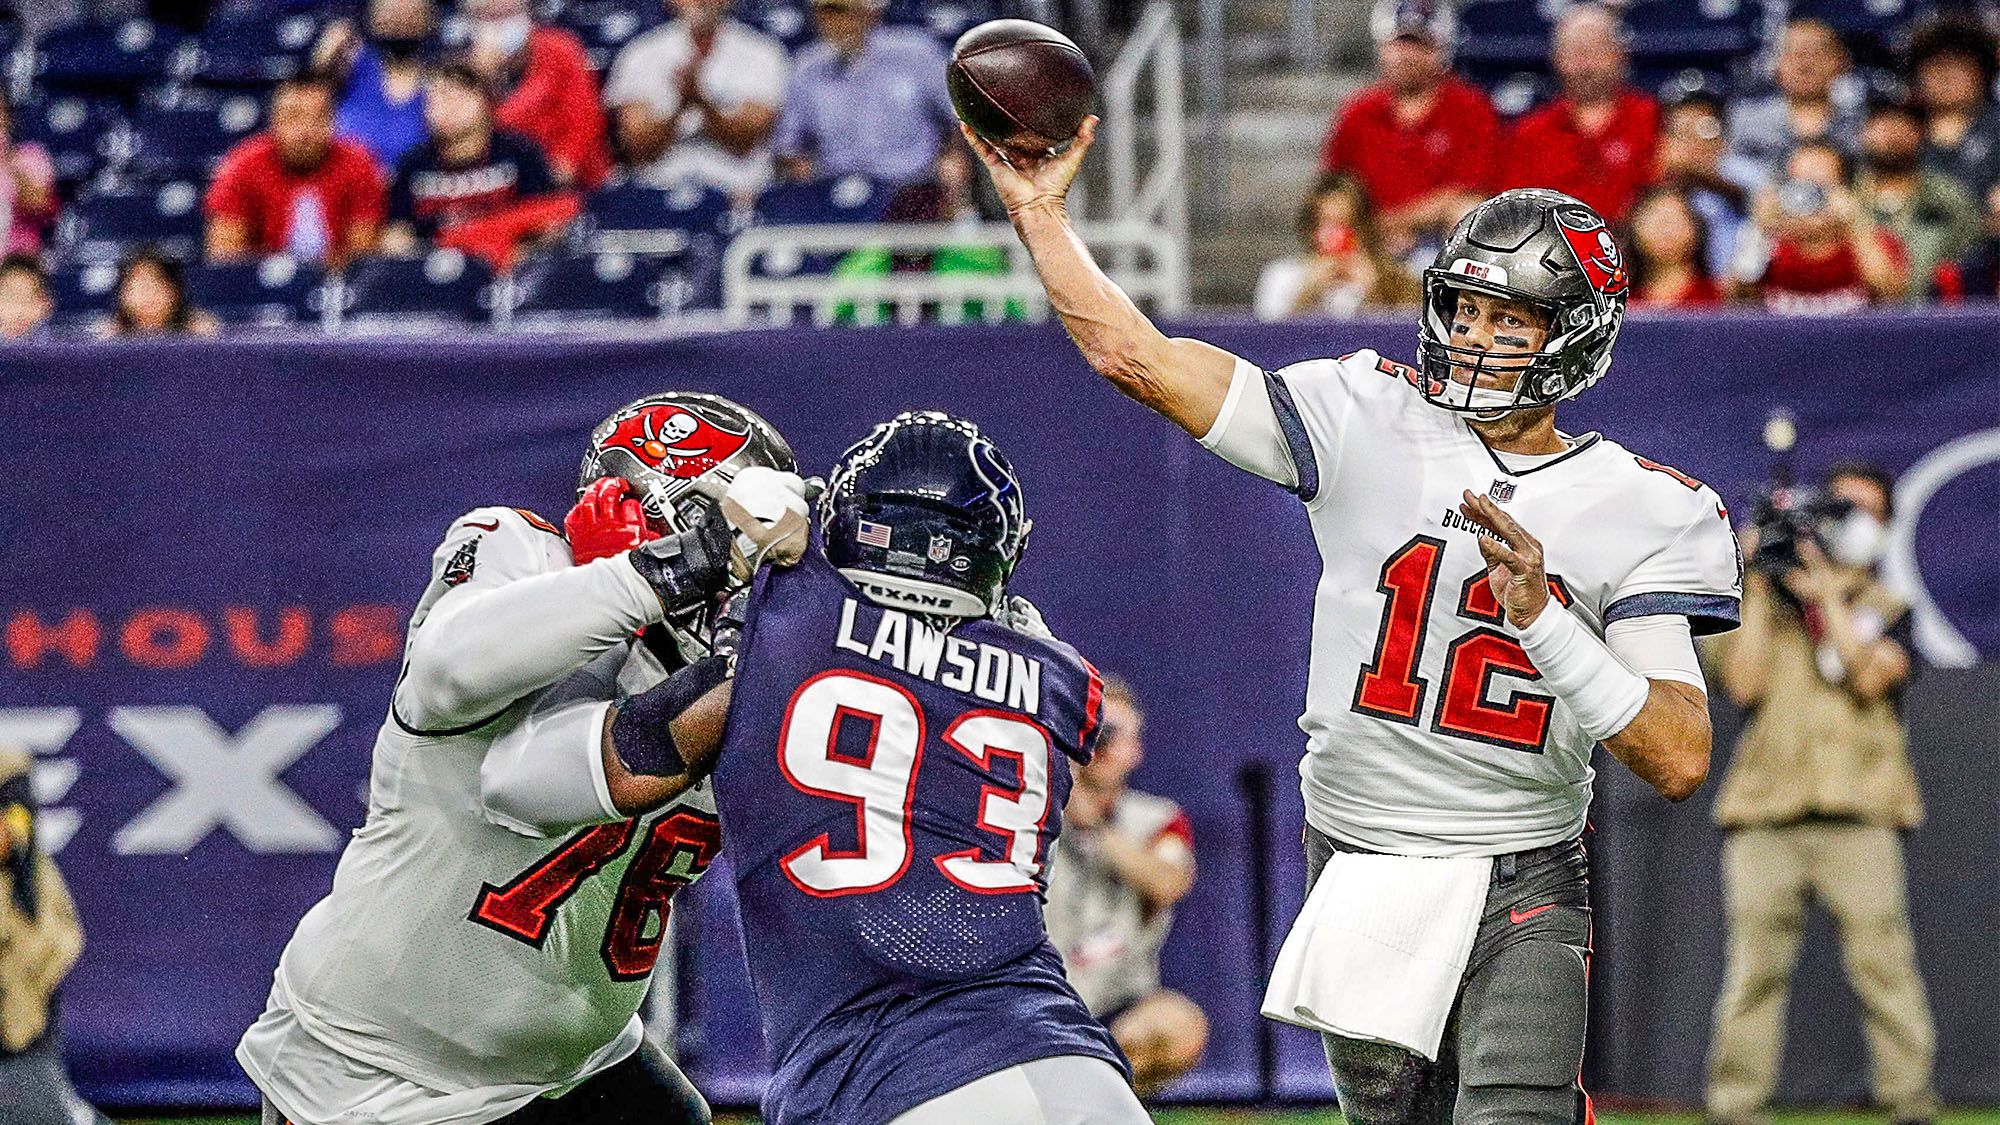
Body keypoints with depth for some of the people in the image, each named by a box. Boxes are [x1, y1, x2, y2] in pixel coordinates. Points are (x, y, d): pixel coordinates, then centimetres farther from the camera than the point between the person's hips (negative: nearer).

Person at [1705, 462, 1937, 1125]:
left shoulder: (1888, 611, 16)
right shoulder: (1762, 603, 16)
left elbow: (1869, 674, -4)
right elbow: (1744, 684, -1)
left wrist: (1824, 587, -3)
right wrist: (1757, 586, 2)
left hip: (1858, 819, 0)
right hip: (1765, 813, 1)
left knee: (1882, 960, -9)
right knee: (1753, 969, -5)